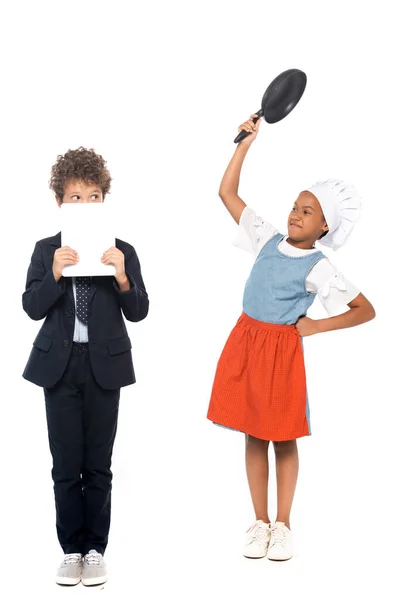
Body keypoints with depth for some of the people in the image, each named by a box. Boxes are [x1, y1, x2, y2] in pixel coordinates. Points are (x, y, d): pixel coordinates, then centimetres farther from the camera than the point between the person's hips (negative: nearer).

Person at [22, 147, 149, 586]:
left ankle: (95, 549, 16)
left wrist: (122, 278, -19)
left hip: (104, 365, 0)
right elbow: (32, 308, -5)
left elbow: (138, 312, -1)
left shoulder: (122, 251, 2)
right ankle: (71, 549, 16)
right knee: (66, 464, 4)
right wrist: (54, 274, -20)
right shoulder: (46, 250, 3)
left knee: (99, 464, 5)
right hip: (60, 365, 0)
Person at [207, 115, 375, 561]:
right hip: (245, 343, 4)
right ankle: (259, 522, 20)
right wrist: (246, 142, 2)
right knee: (253, 436, 10)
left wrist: (317, 326, -11)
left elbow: (366, 310, -10)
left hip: (283, 349, -4)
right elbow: (227, 193, 6)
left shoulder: (317, 268, -10)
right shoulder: (269, 240, 3)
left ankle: (282, 525, 18)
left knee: (284, 439, 6)